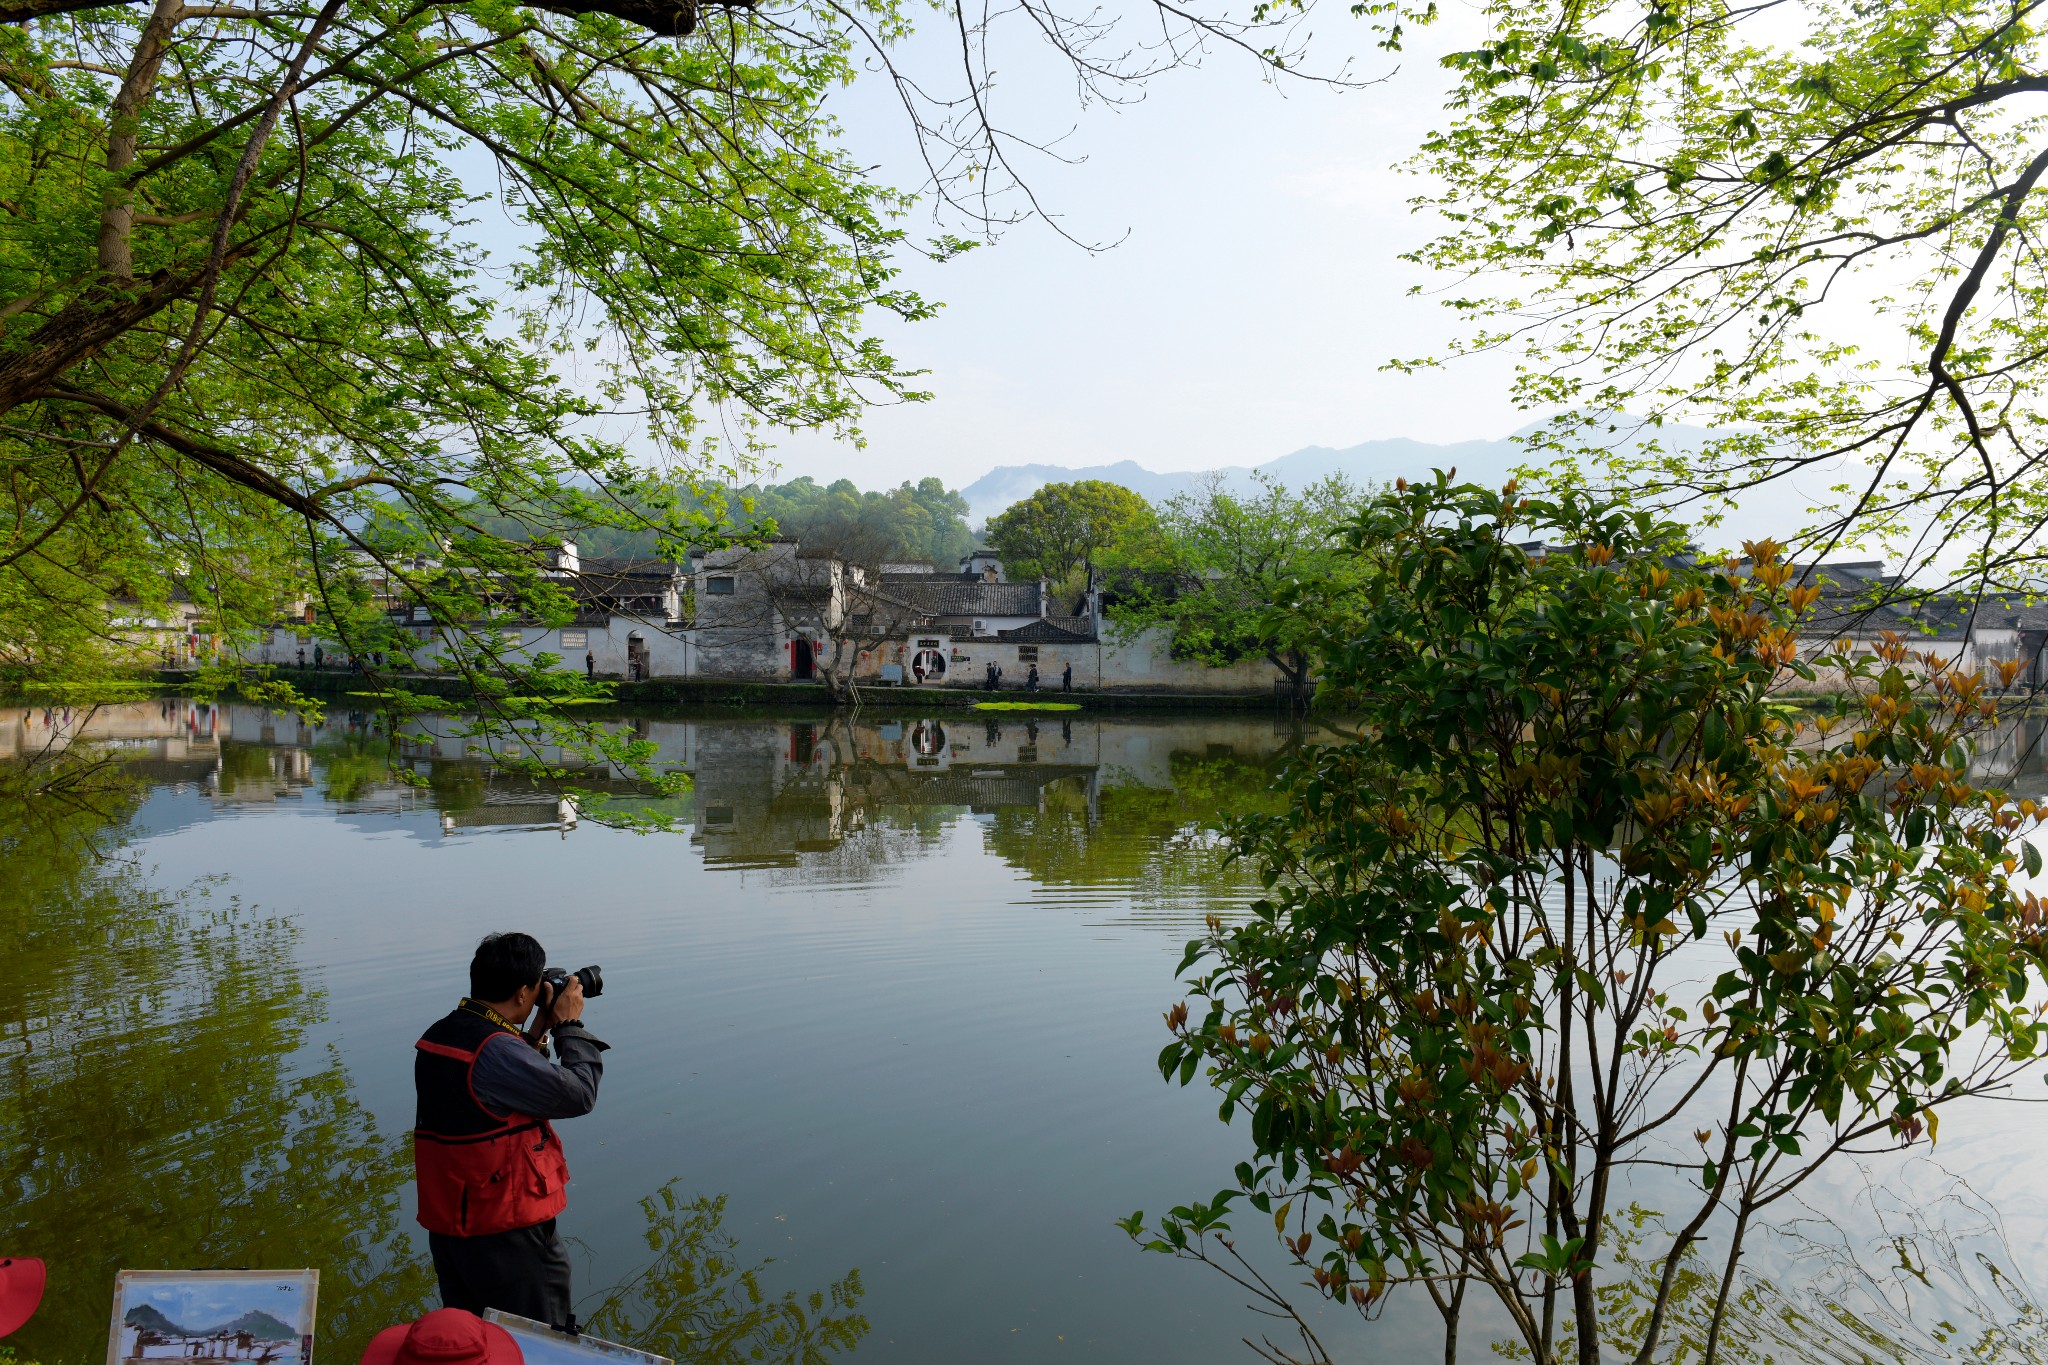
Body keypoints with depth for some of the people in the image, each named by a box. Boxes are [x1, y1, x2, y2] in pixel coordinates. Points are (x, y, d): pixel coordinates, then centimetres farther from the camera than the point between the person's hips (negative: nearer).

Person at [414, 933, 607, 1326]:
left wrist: (537, 1034, 7)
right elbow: (579, 1094, -19)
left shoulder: (437, 1038, 4)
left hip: (446, 1227, 9)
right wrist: (569, 1024, -8)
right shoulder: (497, 1051, -26)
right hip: (506, 1234, -9)